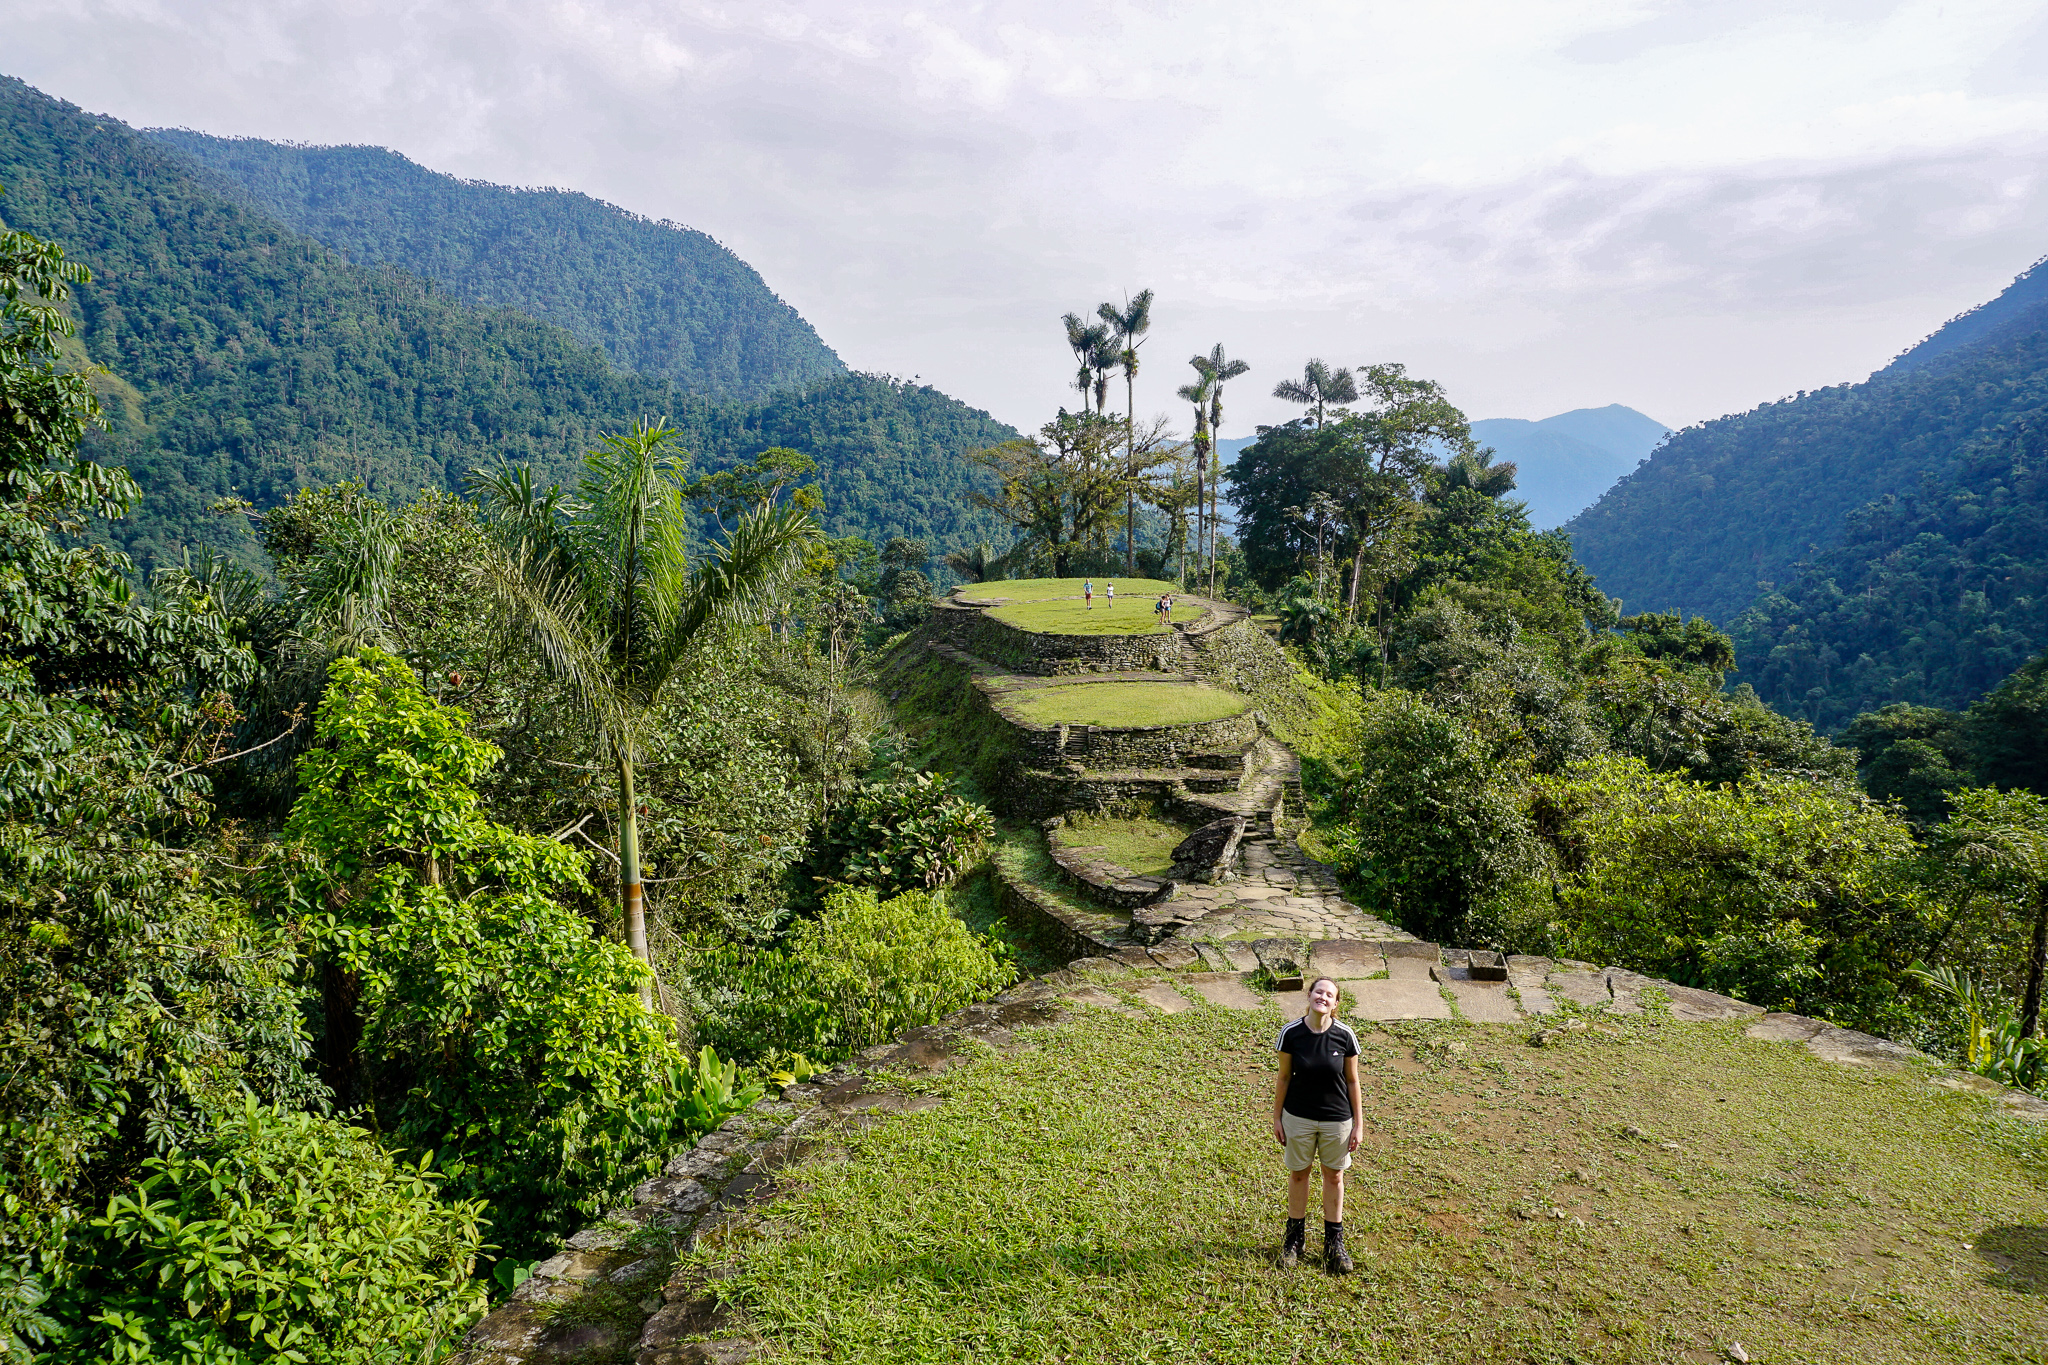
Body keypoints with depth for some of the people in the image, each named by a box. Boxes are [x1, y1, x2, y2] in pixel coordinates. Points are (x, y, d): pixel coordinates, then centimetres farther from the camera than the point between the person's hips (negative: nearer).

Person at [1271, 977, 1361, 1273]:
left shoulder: (1345, 1035, -13)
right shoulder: (1291, 1033, -13)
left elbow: (1352, 1081, -3)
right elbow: (1284, 1077, -2)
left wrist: (1358, 1123, -1)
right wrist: (1277, 1118, 2)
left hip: (1337, 1119, 0)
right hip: (1298, 1117, 0)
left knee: (1334, 1176, 14)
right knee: (1298, 1173, 14)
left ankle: (1334, 1240, 32)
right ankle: (1295, 1235, 34)